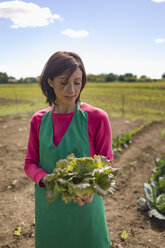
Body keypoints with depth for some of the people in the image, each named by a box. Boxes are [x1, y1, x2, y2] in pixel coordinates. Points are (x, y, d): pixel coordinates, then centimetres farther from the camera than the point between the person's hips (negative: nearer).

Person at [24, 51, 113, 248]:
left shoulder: (97, 118, -12)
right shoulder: (39, 120, -2)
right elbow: (30, 163, 2)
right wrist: (45, 179, -19)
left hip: (84, 205, -2)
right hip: (48, 205, 3)